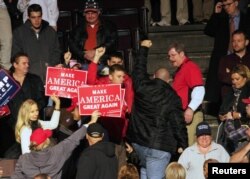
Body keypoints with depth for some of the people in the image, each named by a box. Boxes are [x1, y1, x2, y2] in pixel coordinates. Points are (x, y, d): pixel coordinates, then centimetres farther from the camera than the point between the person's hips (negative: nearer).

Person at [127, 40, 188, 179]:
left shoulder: (142, 87, 1)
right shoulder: (173, 97, -7)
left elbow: (139, 69, 20)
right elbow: (178, 123, -6)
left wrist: (144, 48, 34)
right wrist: (183, 145, 3)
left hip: (138, 140, 5)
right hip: (159, 145, -4)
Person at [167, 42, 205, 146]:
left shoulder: (190, 67, -10)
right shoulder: (179, 70, 21)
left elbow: (199, 90, -21)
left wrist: (191, 108, -28)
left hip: (189, 115, -10)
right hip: (181, 114, 10)